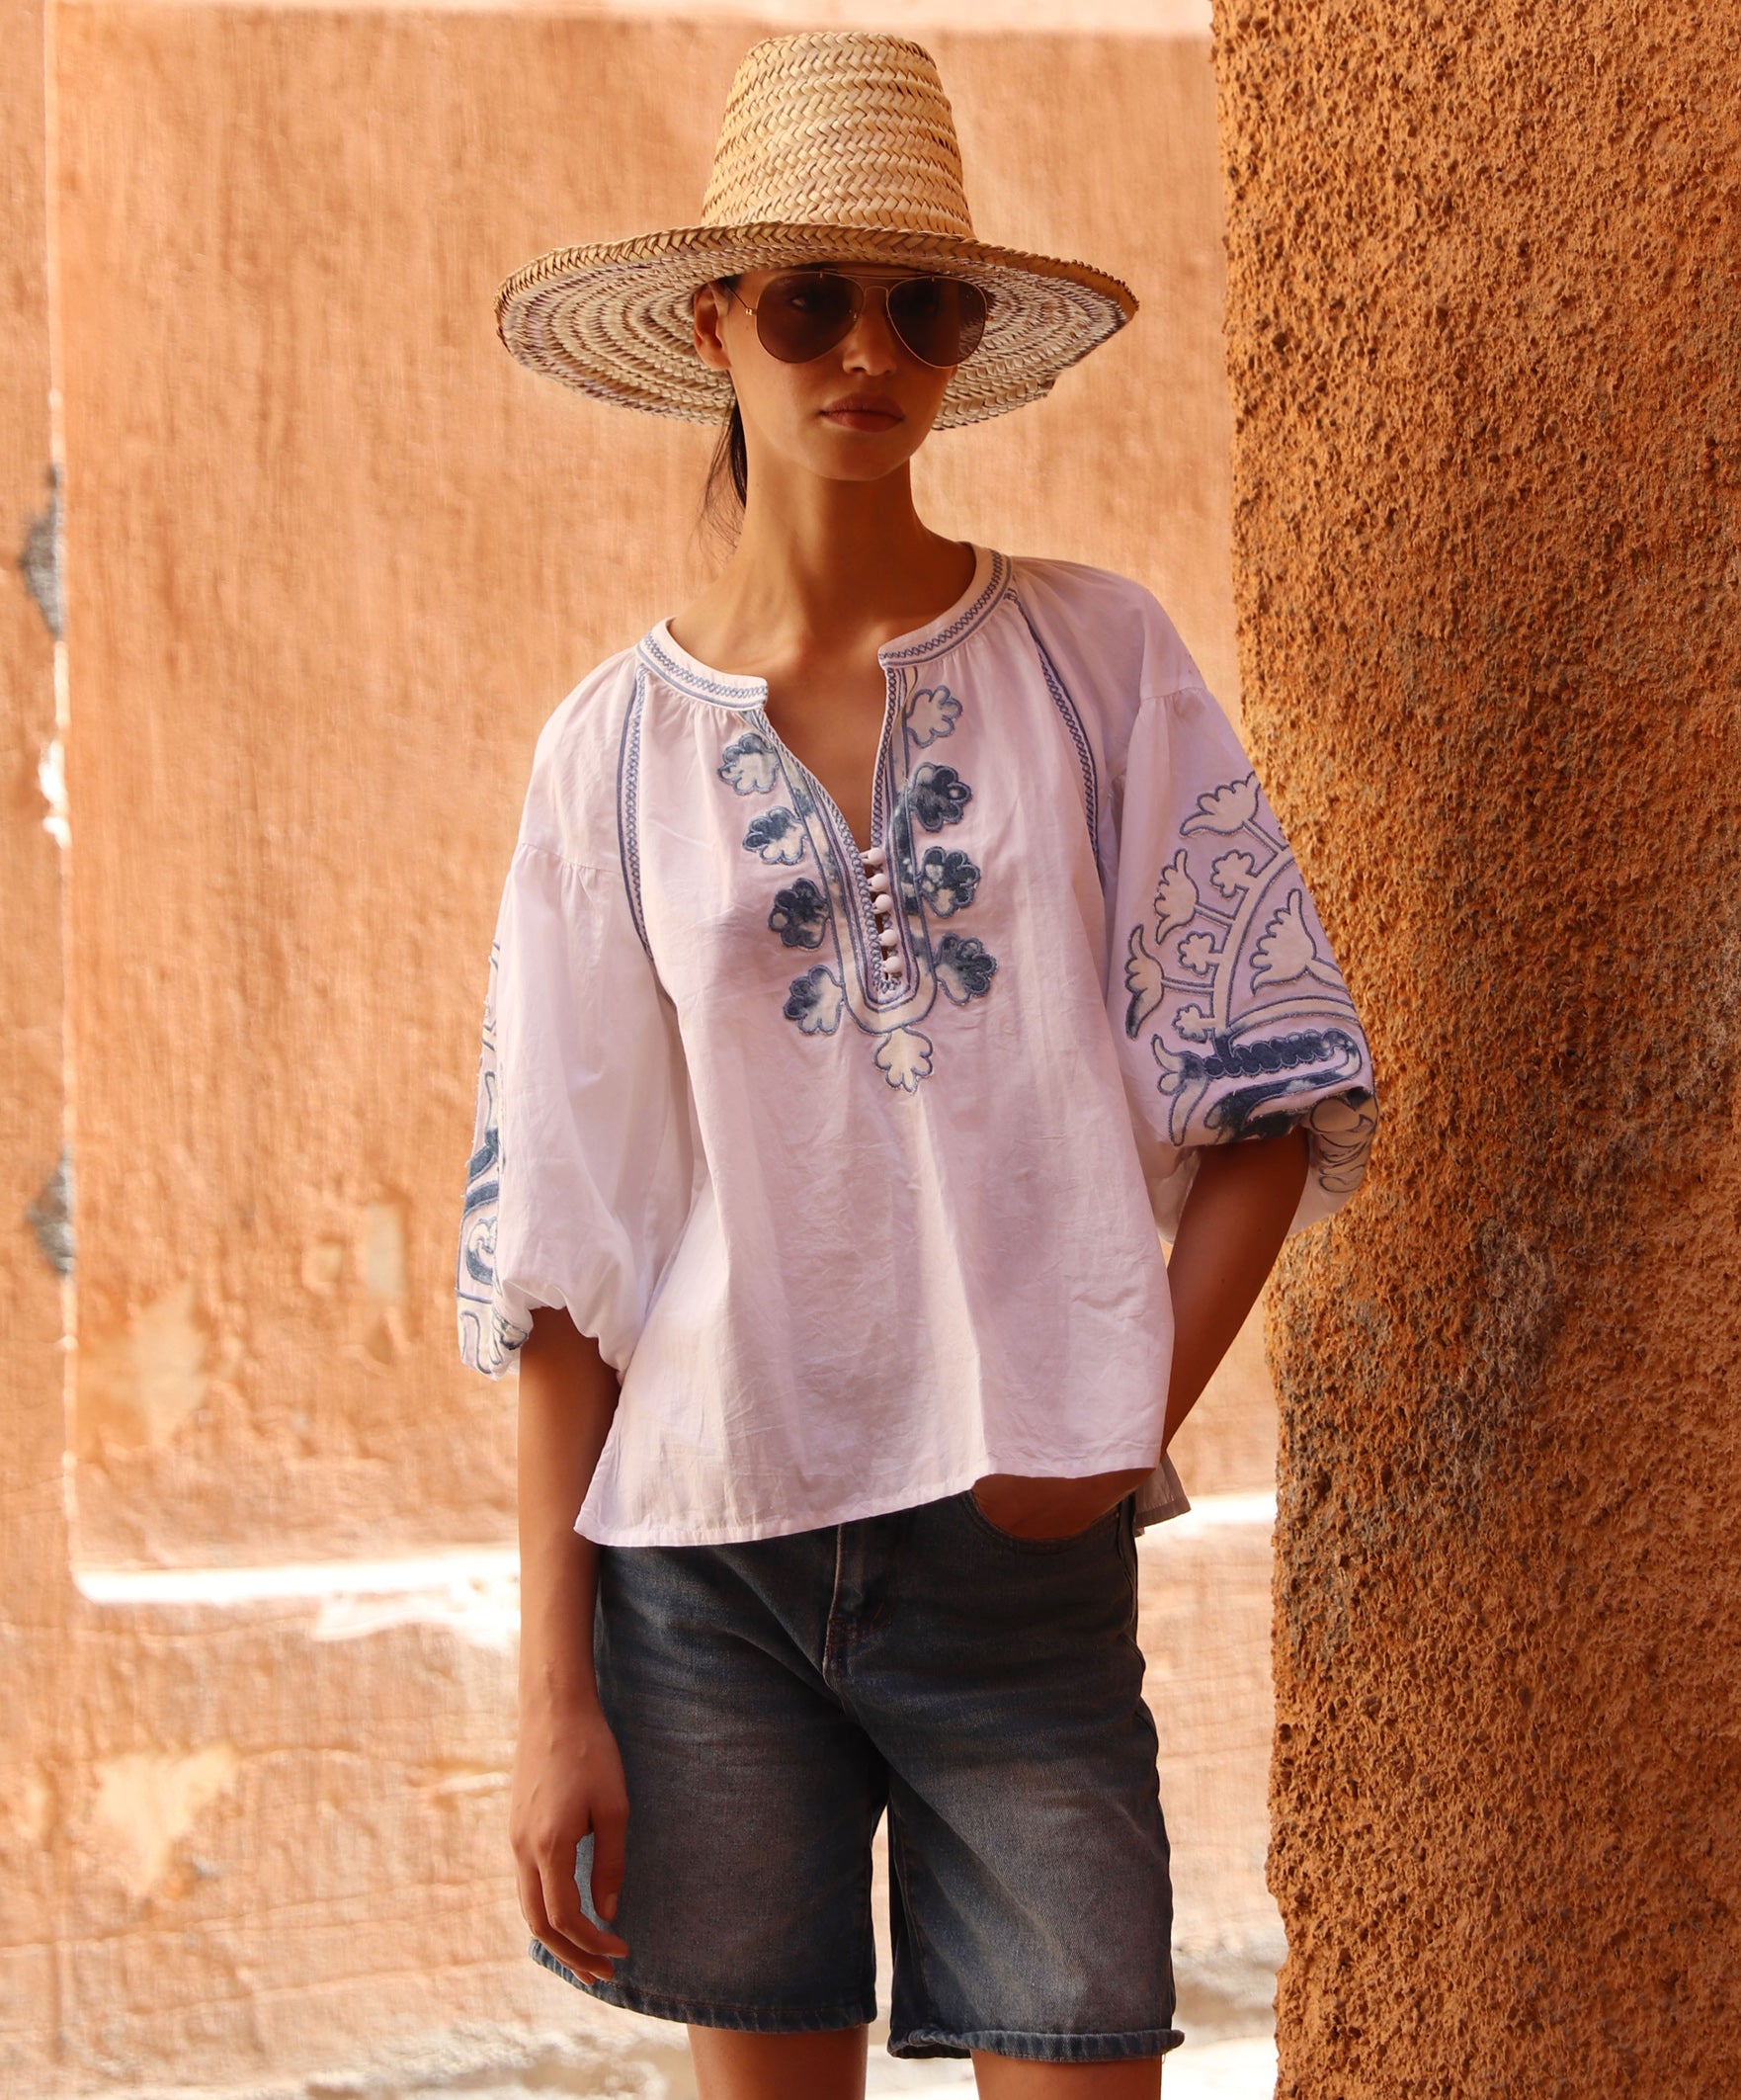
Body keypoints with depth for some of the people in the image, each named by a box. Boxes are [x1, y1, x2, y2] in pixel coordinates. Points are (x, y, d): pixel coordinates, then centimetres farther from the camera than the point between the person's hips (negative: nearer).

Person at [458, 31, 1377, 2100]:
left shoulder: (1093, 663, 3)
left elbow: (1271, 1083, 4)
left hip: (1017, 1545, 0)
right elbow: (558, 1242, 2)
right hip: (702, 1555, 1)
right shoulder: (618, 746, 3)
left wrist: (1135, 1414, -8)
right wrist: (554, 1692, -2)